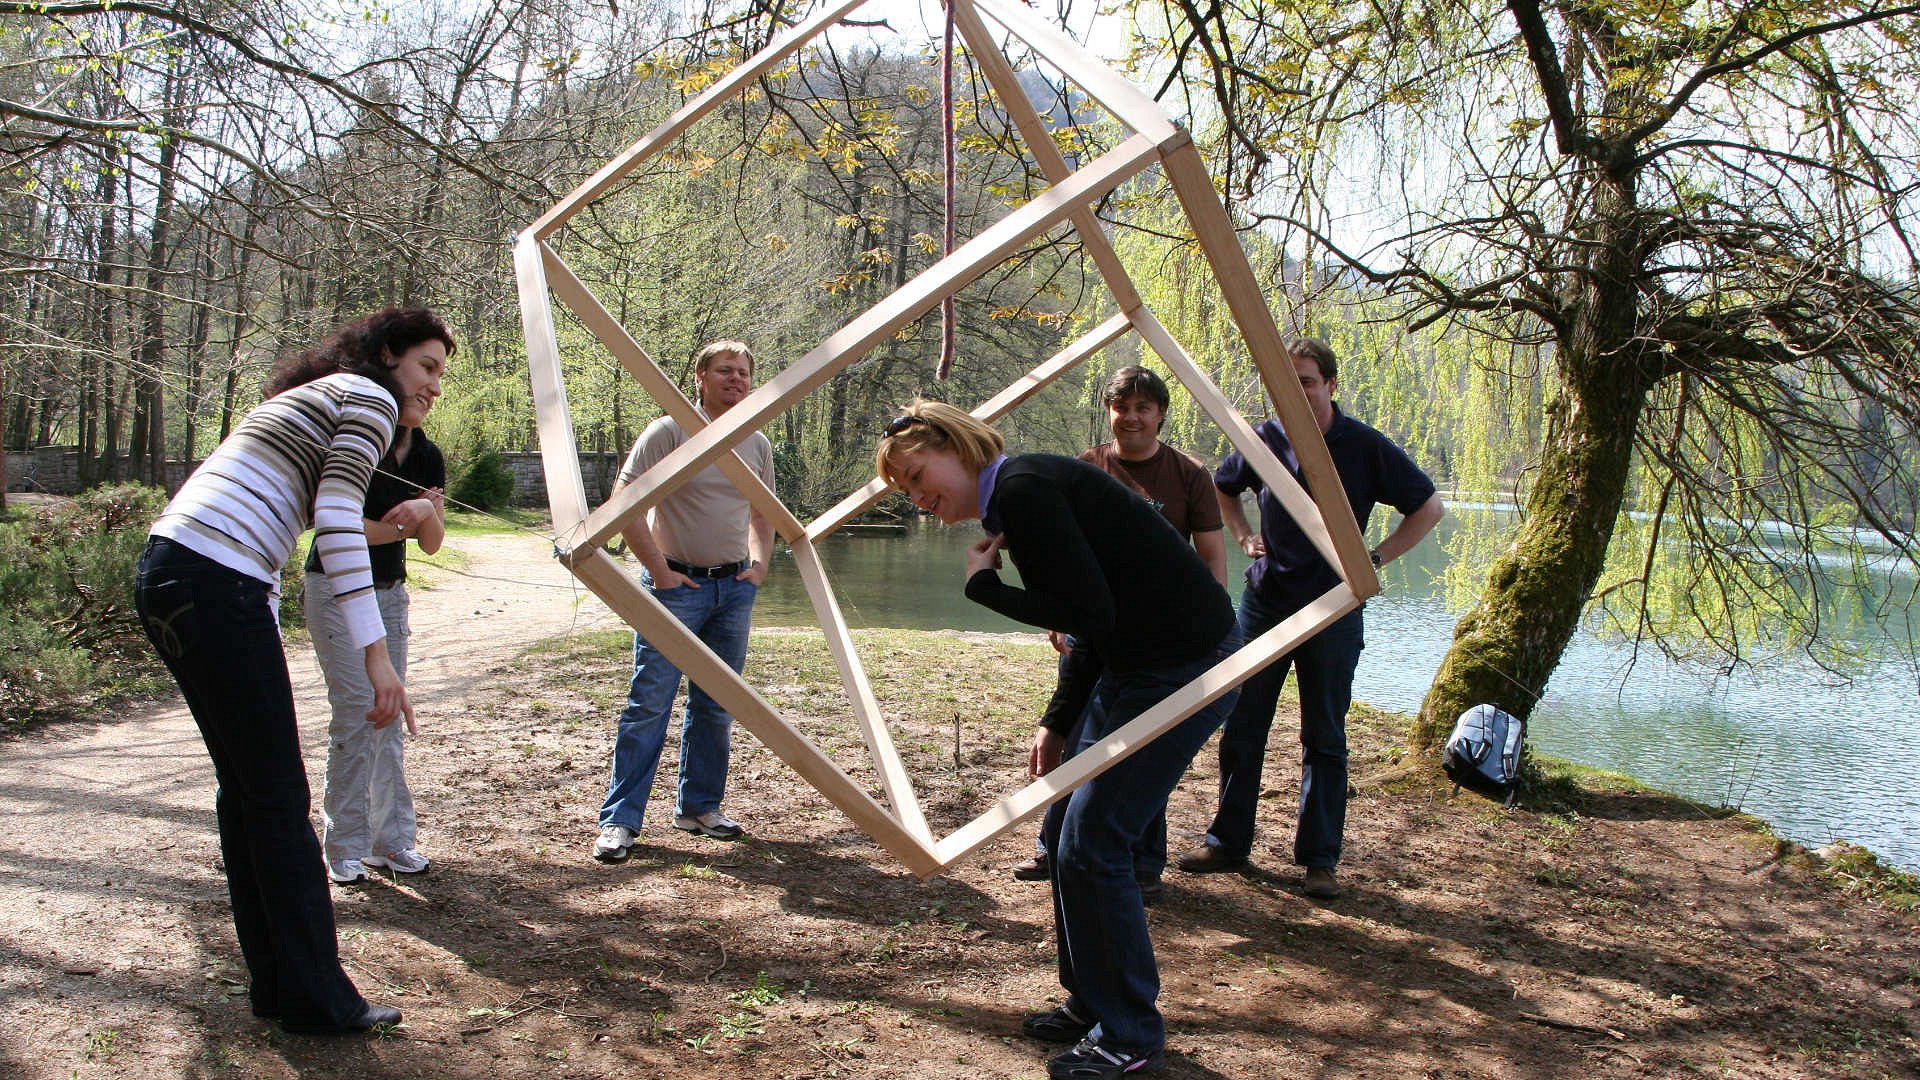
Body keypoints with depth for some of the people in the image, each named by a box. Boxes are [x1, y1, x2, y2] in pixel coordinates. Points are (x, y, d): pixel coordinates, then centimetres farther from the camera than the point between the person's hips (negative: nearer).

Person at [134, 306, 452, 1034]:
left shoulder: (310, 395, 27)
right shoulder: (370, 398, -1)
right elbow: (337, 521, -15)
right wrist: (375, 653, -19)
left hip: (166, 569, 10)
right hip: (215, 585, -10)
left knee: (244, 786, 13)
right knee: (279, 798, -5)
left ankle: (277, 986, 20)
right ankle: (317, 1001, 3)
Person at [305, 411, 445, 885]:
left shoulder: (427, 457, 2)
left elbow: (432, 544, 0)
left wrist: (427, 512, -20)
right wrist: (403, 525, -11)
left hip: (390, 592, 6)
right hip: (335, 590, -6)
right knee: (356, 707, -12)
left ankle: (391, 838, 9)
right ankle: (345, 848, -4)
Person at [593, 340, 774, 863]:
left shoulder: (758, 444, 10)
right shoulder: (669, 432, -9)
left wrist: (759, 563, 9)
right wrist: (658, 569, -14)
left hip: (735, 587, 6)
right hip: (676, 584, -6)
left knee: (716, 707, 11)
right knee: (649, 705, -5)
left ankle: (699, 807, 24)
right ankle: (619, 820, 1)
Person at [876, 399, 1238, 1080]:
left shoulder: (1022, 487, -17)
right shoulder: (1011, 501, 13)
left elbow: (1090, 612, -23)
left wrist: (984, 585, -12)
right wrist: (1058, 727, 18)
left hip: (1186, 666, -10)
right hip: (1140, 665, 10)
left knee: (1092, 845, -6)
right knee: (1066, 829, 14)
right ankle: (1091, 1004, 29)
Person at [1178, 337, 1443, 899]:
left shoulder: (1366, 447, -6)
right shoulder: (1265, 439, 1)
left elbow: (1429, 508, 2)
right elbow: (1222, 487, 22)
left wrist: (1374, 559, -5)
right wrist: (1245, 537, 7)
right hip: (1264, 601, 3)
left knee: (1324, 738, 4)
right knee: (1240, 727, 6)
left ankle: (1320, 858, 14)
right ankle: (1228, 841, 19)